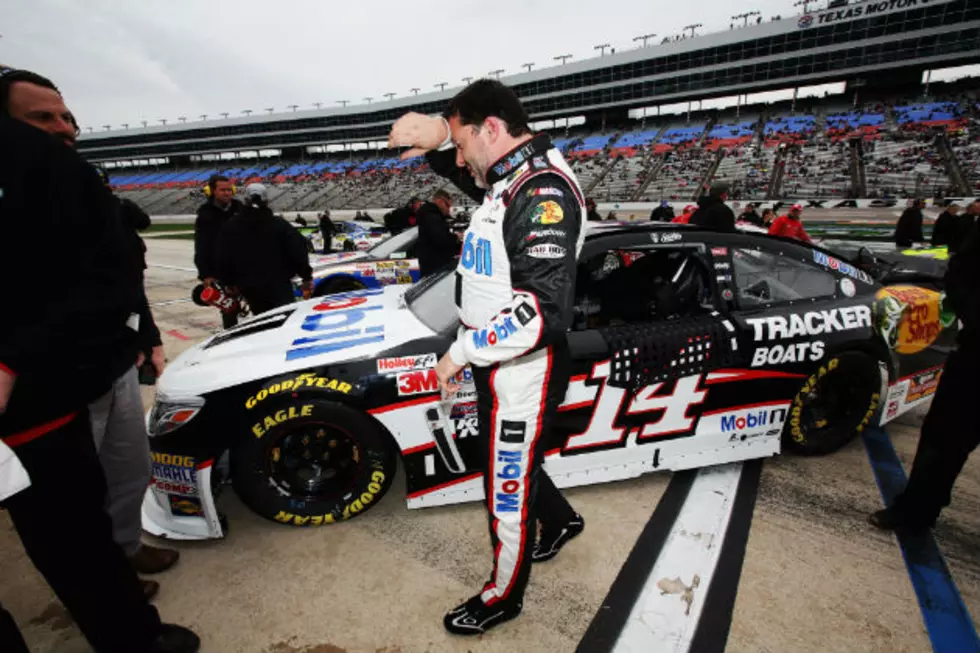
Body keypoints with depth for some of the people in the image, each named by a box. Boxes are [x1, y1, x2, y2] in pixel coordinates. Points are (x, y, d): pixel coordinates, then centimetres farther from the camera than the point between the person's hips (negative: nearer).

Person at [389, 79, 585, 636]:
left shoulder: (544, 191, -23)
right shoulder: (511, 176, 8)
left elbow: (547, 312, -31)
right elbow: (458, 167, 25)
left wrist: (462, 351, -22)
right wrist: (436, 134, 3)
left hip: (524, 371, -9)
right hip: (498, 361, 9)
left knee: (508, 487, 11)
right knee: (509, 463, 28)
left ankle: (504, 596, 38)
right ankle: (561, 519, 56)